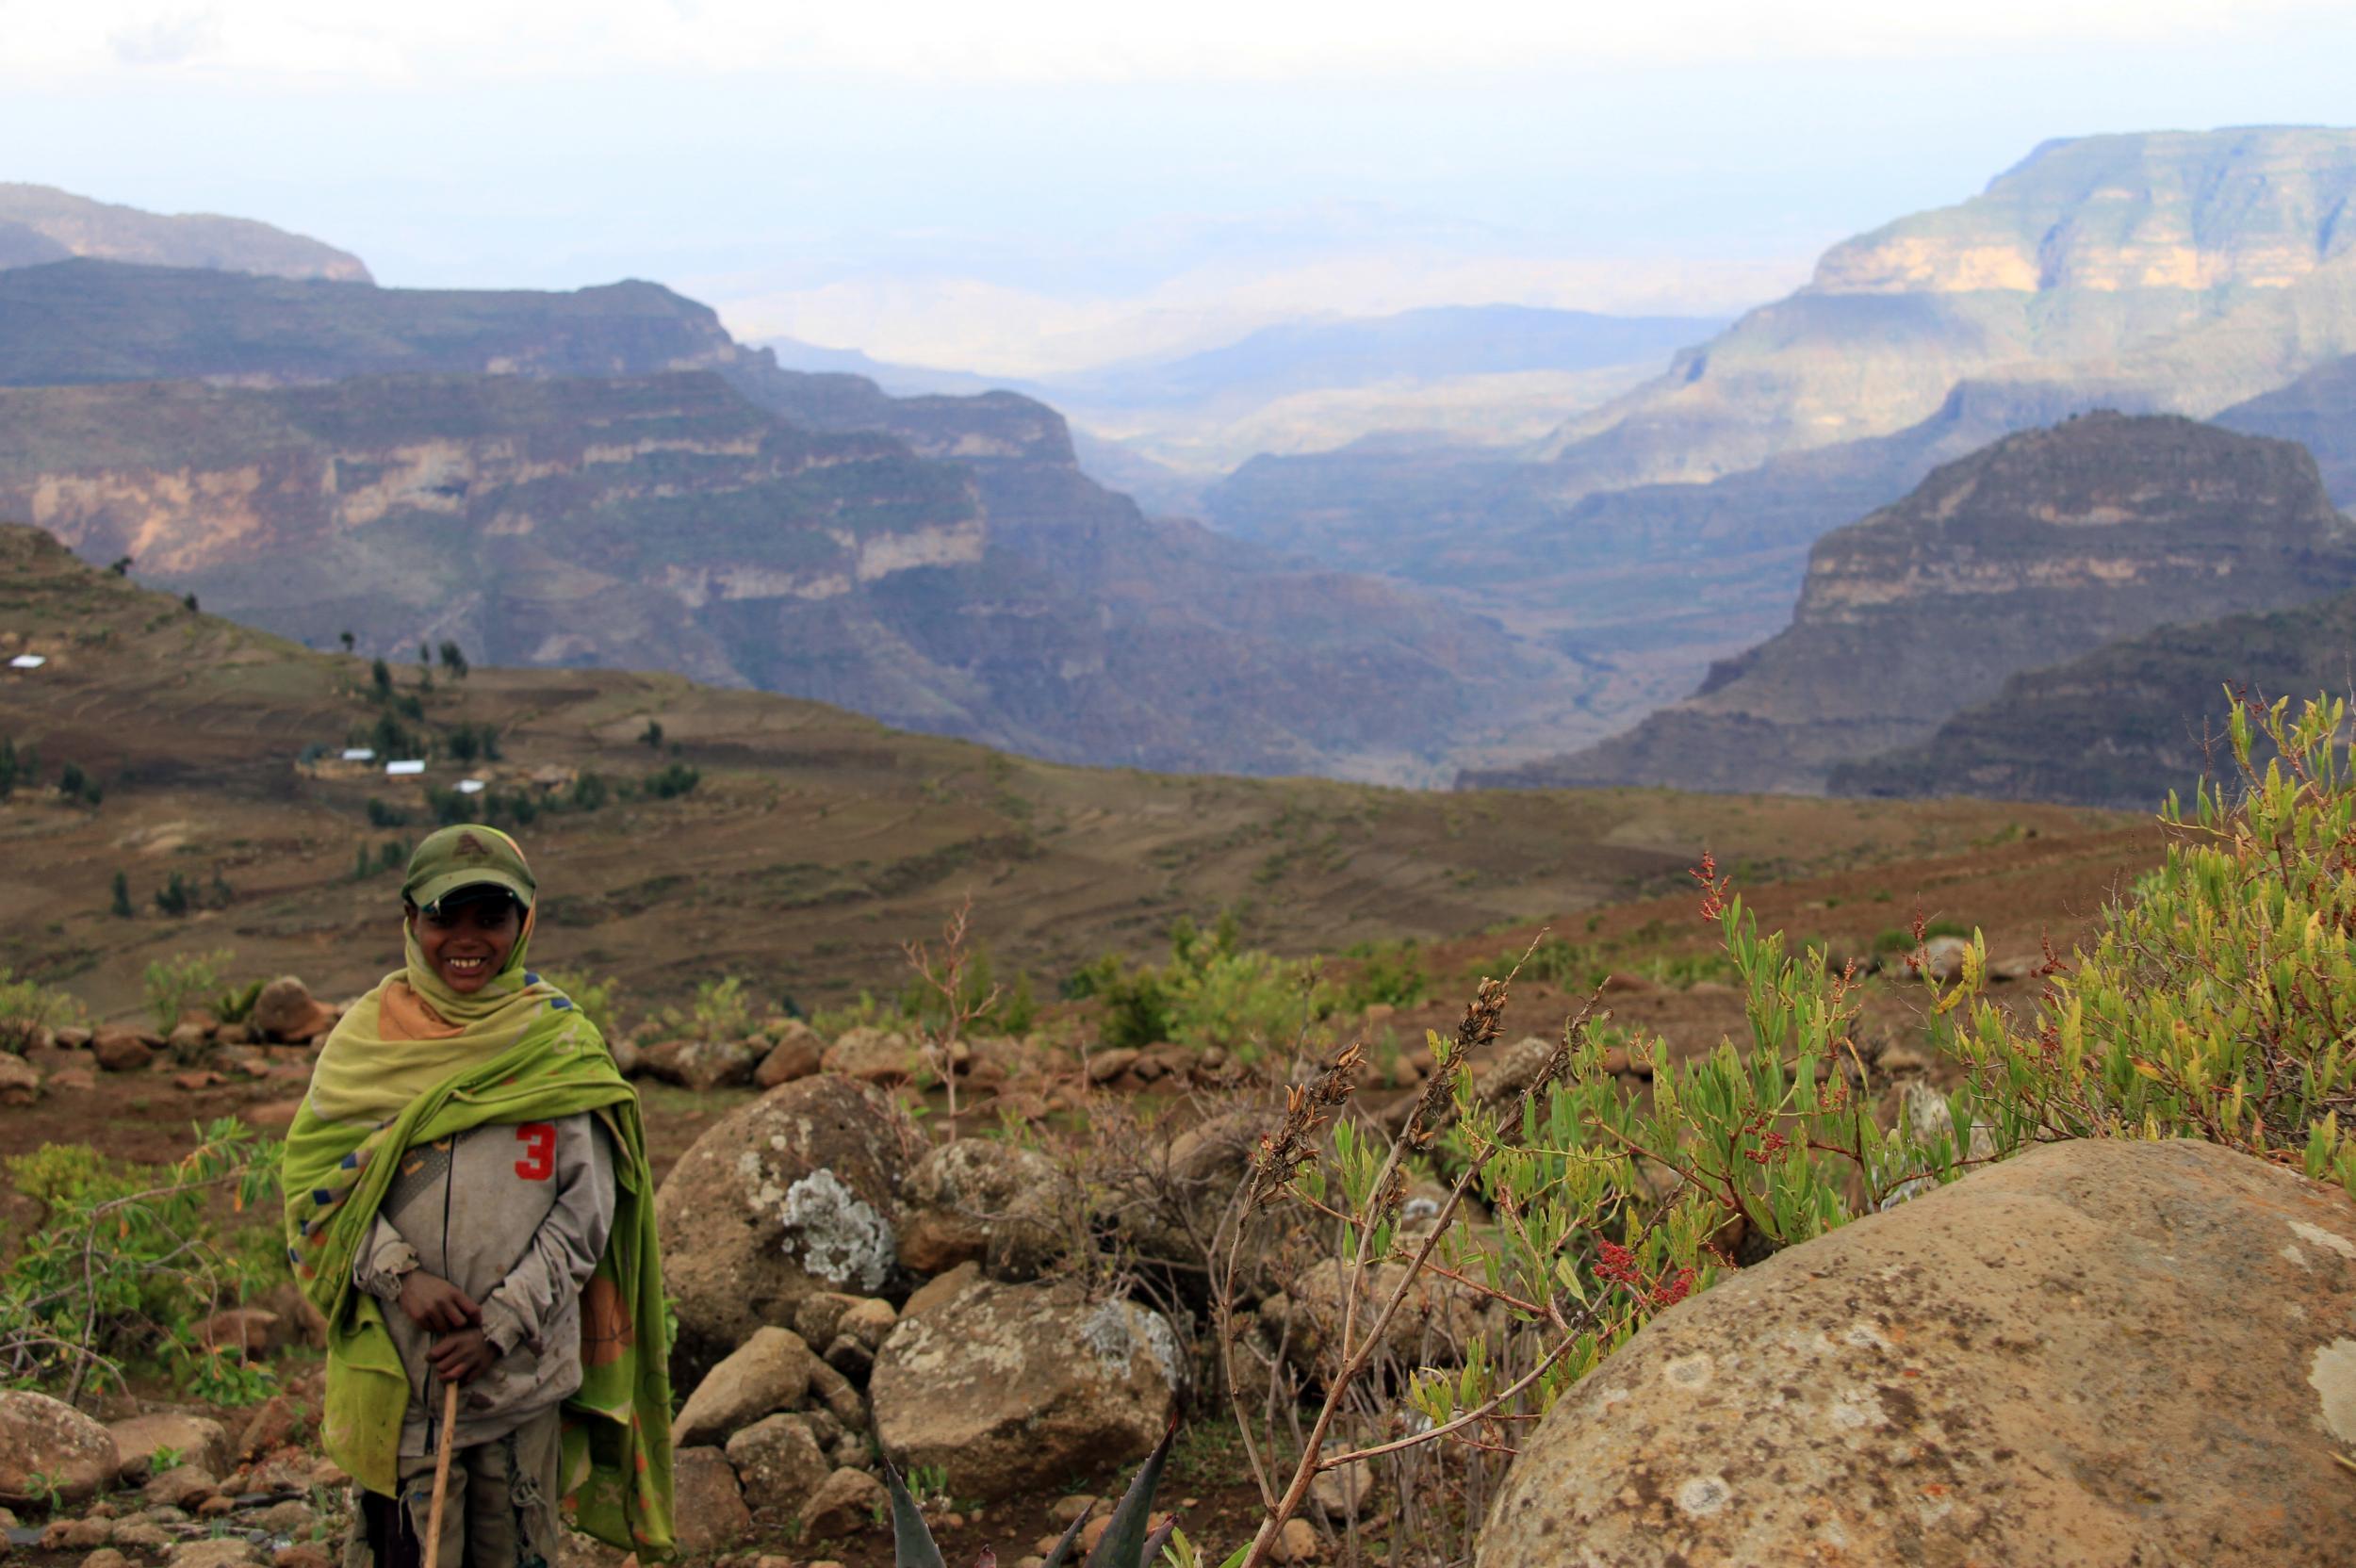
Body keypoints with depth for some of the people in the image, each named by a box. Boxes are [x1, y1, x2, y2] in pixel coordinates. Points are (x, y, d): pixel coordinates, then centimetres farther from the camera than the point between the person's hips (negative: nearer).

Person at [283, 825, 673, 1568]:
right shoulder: (368, 1035, 2)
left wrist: (500, 1327, -11)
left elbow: (584, 1209, -2)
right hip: (396, 1364, 0)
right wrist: (402, 1278, -15)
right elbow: (316, 1179, 0)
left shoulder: (560, 1045, 0)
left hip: (526, 1364, 0)